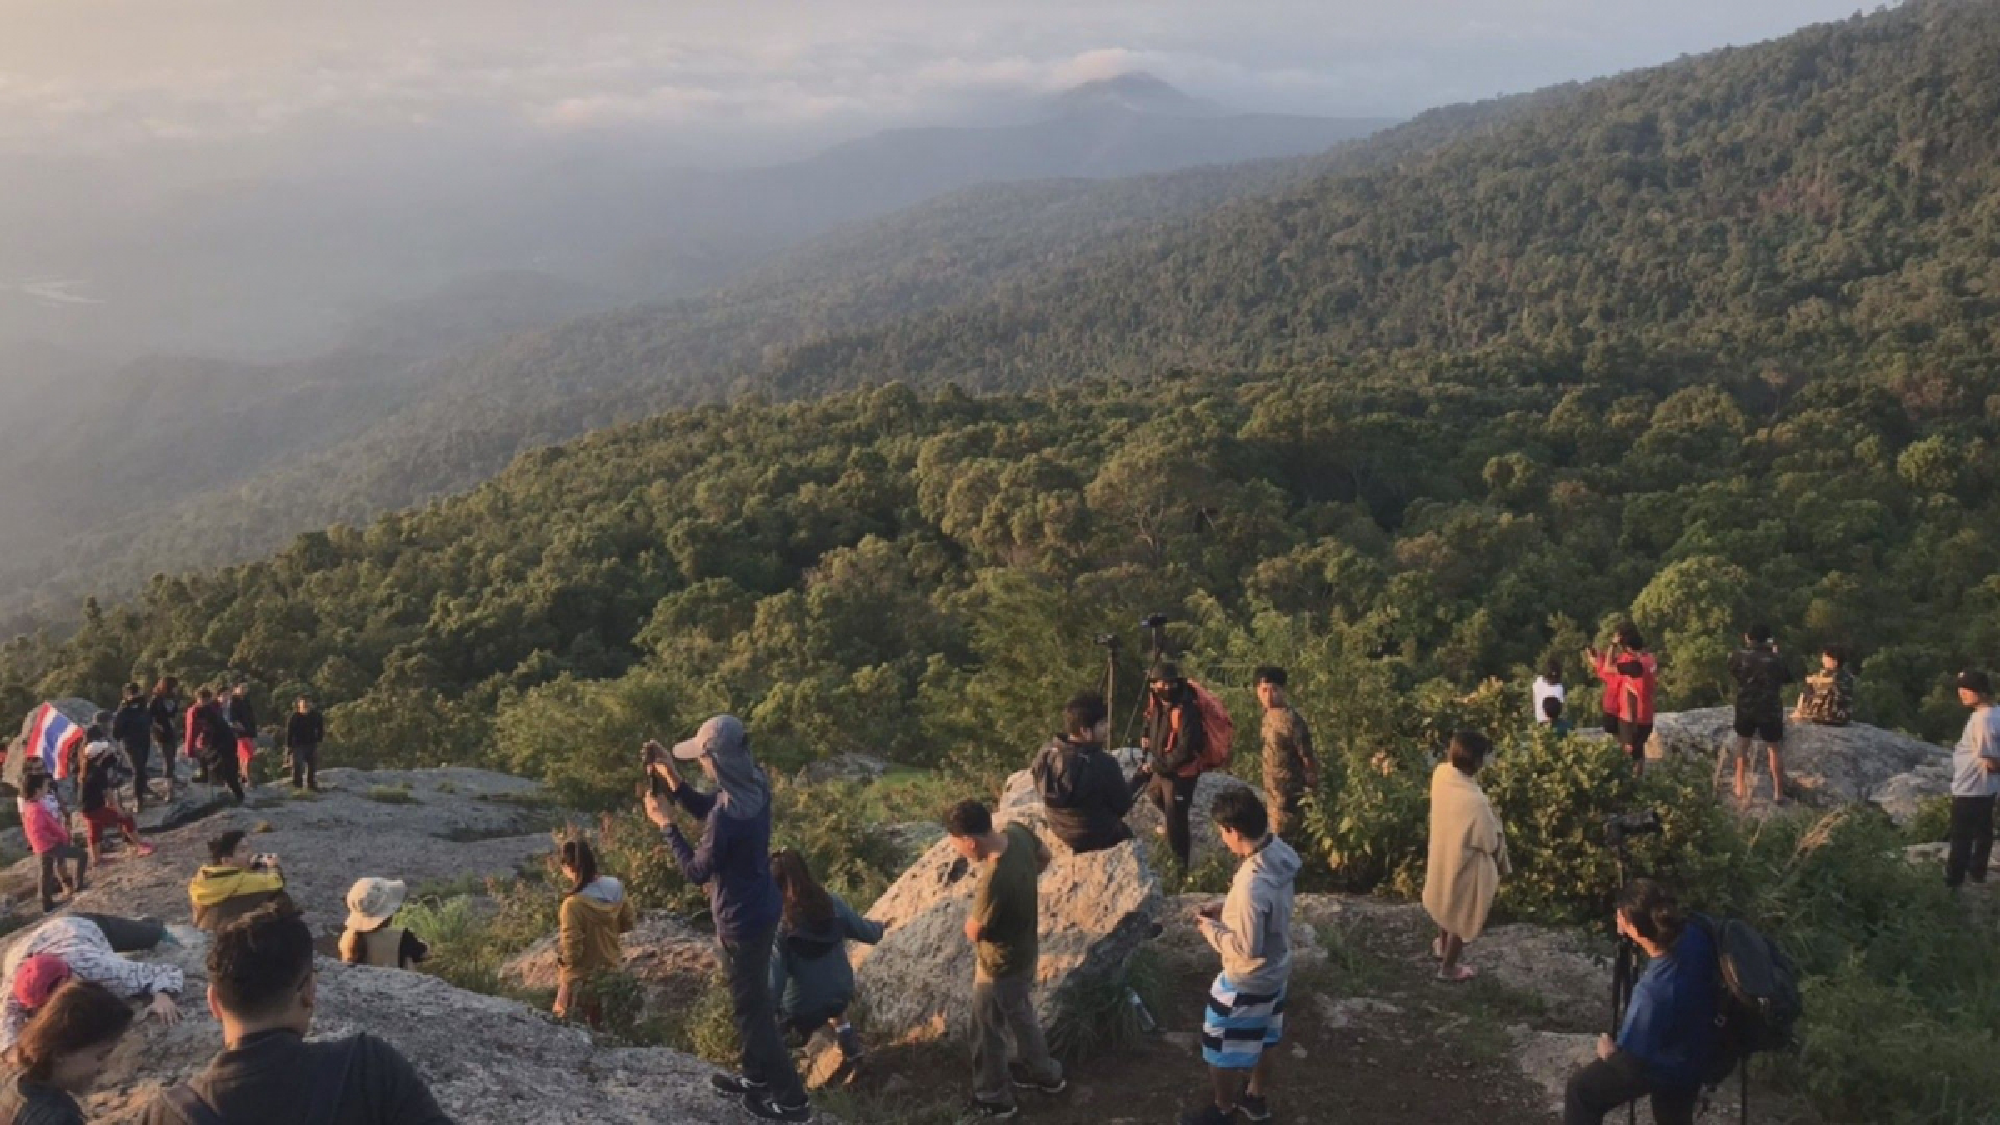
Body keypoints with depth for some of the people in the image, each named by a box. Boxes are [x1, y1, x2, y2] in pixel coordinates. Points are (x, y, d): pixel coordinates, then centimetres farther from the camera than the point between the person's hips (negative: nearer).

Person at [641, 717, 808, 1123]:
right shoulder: (754, 784, -6)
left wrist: (665, 823, -10)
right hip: (761, 908, 9)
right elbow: (704, 808, 11)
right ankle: (757, 1075, 44)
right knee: (754, 999, 25)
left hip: (742, 921, -9)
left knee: (751, 1009, 8)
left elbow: (696, 870, -18)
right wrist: (669, 774, 1)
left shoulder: (729, 815, -33)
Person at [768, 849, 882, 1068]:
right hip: (841, 994, 4)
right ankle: (849, 1045, 30)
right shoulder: (832, 903, -10)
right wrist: (879, 928, 23)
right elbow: (867, 933, 1)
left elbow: (775, 978, -21)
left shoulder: (777, 922, -21)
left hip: (802, 1009, -4)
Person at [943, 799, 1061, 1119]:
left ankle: (994, 1098, 42)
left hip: (1001, 966, -8)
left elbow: (973, 932, -24)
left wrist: (978, 898, -9)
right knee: (1021, 1016, 32)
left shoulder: (994, 881, -41)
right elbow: (1044, 856, 6)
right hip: (1025, 951, 8)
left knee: (988, 1033, 19)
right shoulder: (1019, 833, -18)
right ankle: (1045, 1074, 52)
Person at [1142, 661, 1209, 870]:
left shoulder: (1186, 710, -31)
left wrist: (1162, 765, -25)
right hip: (1162, 767, 10)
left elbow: (1186, 749, -31)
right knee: (1158, 797, 35)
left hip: (1180, 772, -10)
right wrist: (1147, 737, 3)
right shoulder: (1157, 702, -4)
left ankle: (1180, 863, 11)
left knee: (1175, 819, -4)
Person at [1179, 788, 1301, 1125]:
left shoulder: (1251, 885, -38)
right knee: (1264, 1038, 29)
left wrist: (1210, 928, -16)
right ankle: (1258, 1097, 49)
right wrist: (1225, 910, 3)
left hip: (1247, 982, -8)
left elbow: (1247, 947, -30)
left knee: (1222, 1050, 16)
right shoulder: (1279, 851, -11)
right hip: (1277, 969, 8)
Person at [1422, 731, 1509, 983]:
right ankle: (1448, 967, 42)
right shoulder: (1475, 802, -40)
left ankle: (1443, 945, 60)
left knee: (1446, 903, 34)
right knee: (1462, 916, 20)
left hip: (1442, 854, 7)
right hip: (1465, 866, -7)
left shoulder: (1441, 773, -22)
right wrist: (1500, 867, -5)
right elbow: (1490, 843, -21)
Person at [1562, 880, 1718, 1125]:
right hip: (1696, 1054, 7)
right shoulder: (1695, 936, -23)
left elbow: (1632, 1056, -25)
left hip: (1663, 1067, -7)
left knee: (1581, 1090, 13)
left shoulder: (1653, 991, -42)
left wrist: (1610, 1051, -5)